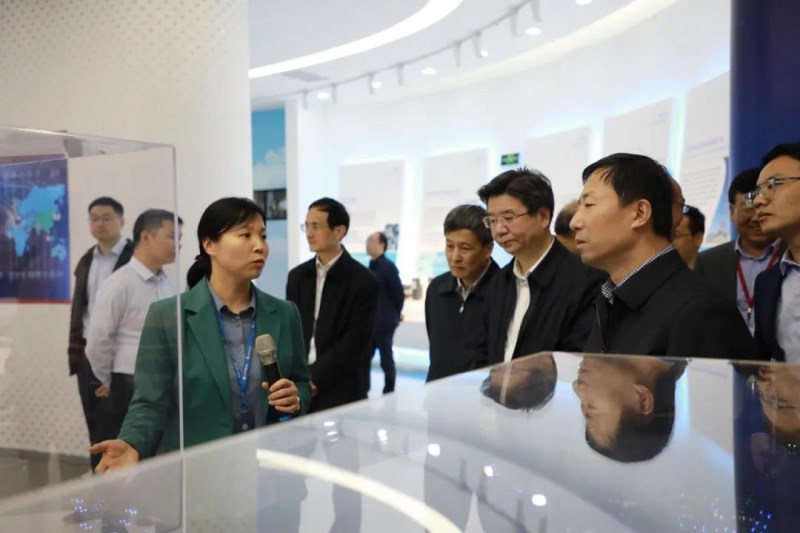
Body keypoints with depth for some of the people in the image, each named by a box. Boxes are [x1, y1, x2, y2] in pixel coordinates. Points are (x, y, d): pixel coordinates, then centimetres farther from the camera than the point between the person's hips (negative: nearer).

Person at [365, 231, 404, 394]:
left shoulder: (388, 267, -13)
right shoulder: (371, 267, 10)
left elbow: (399, 294, -11)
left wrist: (395, 315, 0)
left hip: (383, 322, -7)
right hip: (369, 322, 7)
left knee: (386, 359, 3)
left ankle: (389, 393, 14)